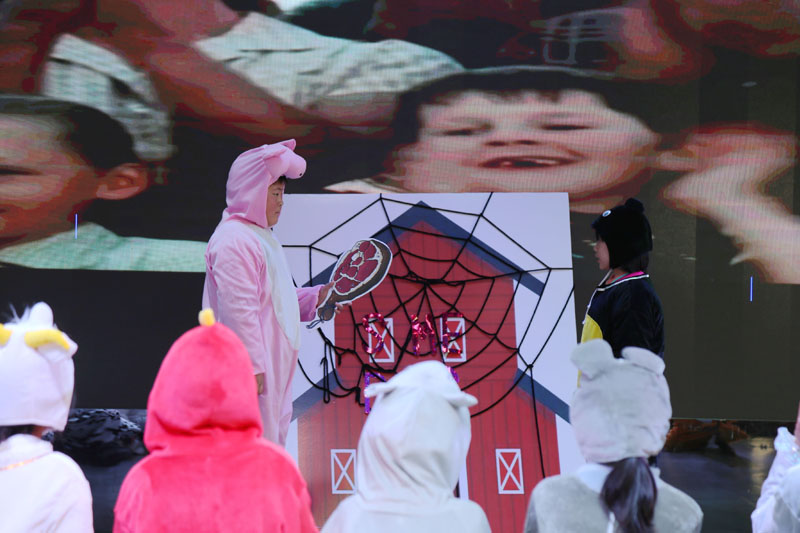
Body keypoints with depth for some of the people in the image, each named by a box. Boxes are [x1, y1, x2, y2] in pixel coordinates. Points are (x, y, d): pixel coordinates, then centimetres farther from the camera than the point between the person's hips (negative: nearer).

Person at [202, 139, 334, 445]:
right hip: (251, 371, -11)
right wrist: (253, 366, -24)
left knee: (274, 440, 15)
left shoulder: (259, 236, 18)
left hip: (272, 369, 11)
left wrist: (315, 297, 12)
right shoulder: (234, 240, -17)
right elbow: (240, 310, -22)